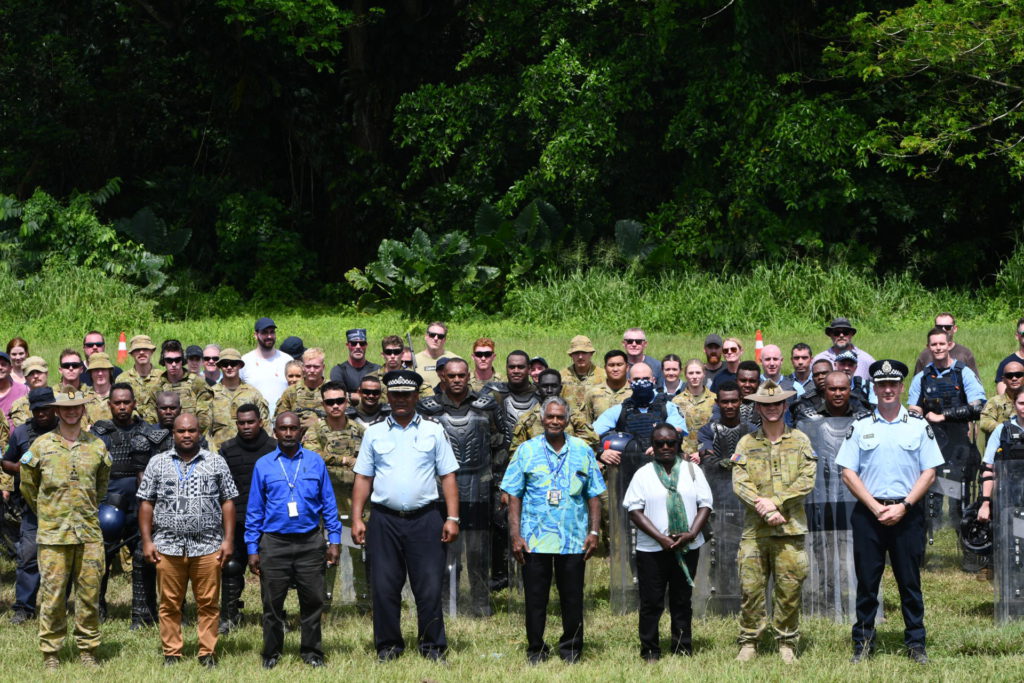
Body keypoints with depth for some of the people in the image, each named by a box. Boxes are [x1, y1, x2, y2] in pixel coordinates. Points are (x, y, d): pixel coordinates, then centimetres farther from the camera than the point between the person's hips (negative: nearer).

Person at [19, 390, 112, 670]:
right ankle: (50, 652, 7)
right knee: (52, 594, -1)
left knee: (89, 593, 4)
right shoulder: (41, 445, 1)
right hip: (53, 532, -2)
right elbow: (27, 485, 11)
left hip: (89, 532, 2)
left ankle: (88, 649, 14)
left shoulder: (96, 445, 7)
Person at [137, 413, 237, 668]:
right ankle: (171, 653, 10)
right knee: (170, 604, 2)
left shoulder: (216, 463, 8)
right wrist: (147, 540, 1)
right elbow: (146, 503, 8)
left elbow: (227, 502, 8)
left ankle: (208, 652, 7)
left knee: (208, 603, -1)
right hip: (167, 547, 0)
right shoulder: (157, 463, 9)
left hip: (208, 548, 0)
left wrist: (228, 540, 1)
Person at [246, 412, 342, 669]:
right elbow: (254, 510, 7)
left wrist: (334, 540, 2)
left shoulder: (315, 462, 6)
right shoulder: (264, 465, 5)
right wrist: (253, 549, 2)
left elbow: (328, 503, 8)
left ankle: (311, 651, 14)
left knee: (312, 600, 3)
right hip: (274, 542, 0)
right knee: (272, 602, 4)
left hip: (310, 542, 0)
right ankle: (271, 653, 15)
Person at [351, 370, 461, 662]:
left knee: (429, 587, -3)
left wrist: (452, 518, -2)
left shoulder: (433, 430, 8)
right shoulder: (374, 433, 10)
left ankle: (432, 646, 7)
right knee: (384, 586, 2)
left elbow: (448, 476, 6)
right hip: (384, 520, 1)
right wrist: (357, 519, 1)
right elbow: (363, 478, 10)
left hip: (424, 519, -1)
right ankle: (388, 645, 13)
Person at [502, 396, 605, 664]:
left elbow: (594, 496, 10)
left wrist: (594, 532, 2)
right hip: (535, 540, -1)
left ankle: (571, 648, 16)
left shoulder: (583, 452, 8)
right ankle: (536, 650, 14)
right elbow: (514, 496, 3)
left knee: (572, 597, 5)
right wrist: (515, 535, -4)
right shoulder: (527, 451, 4)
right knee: (535, 598, 4)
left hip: (574, 540, 1)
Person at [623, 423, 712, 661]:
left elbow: (705, 505, 4)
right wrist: (660, 538, -14)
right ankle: (650, 651, 7)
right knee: (651, 602, 0)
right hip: (651, 549, -2)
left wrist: (691, 534, -12)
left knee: (682, 601, 8)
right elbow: (635, 511, -4)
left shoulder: (692, 471, 8)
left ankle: (683, 648, 15)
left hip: (687, 548, 2)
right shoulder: (643, 474, 3)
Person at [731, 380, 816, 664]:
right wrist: (765, 510, -14)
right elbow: (739, 483, -1)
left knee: (789, 589, 1)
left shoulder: (800, 441, 9)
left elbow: (807, 480, -2)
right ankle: (749, 642, 9)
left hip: (791, 527, 0)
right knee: (751, 587, -1)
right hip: (754, 530, 0)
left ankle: (787, 643, 11)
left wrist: (775, 501, -12)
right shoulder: (746, 444, 10)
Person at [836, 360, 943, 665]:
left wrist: (903, 507, -10)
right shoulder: (860, 427, 7)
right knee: (866, 581, 3)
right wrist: (876, 507, -8)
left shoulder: (919, 425, 6)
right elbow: (848, 473, 3)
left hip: (907, 513, -1)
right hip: (868, 513, 1)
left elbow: (929, 473, 2)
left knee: (910, 582, 2)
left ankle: (916, 643, 8)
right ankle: (863, 643, 9)